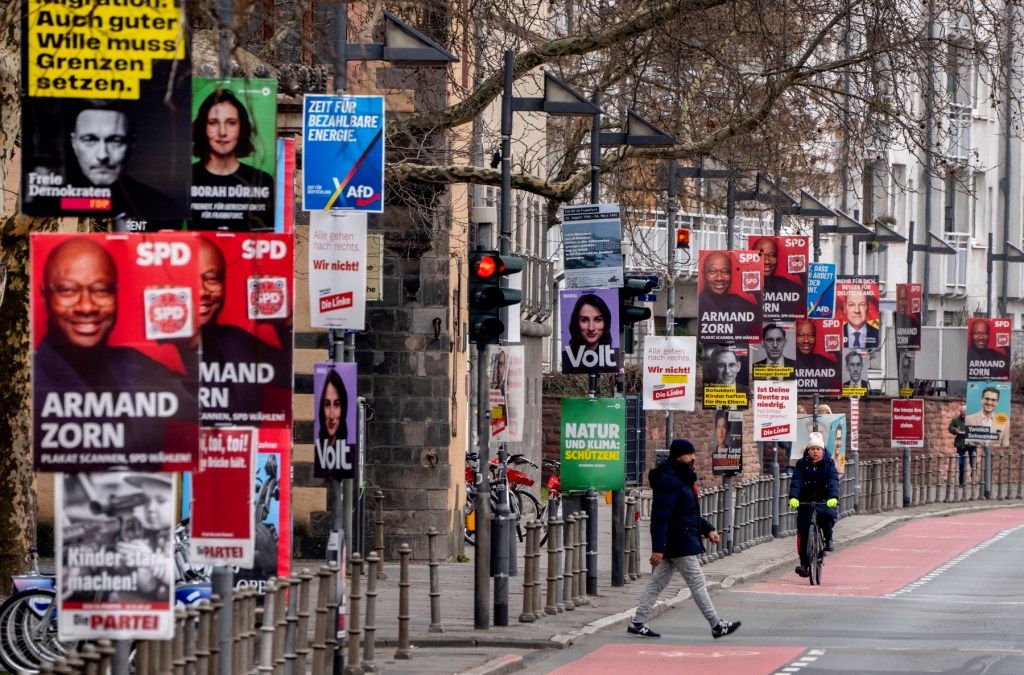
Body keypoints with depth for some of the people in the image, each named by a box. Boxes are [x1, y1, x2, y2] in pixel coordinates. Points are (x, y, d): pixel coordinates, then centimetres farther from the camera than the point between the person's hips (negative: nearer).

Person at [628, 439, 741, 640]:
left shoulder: (682, 478, 16)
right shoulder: (669, 480, -18)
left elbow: (690, 511, 28)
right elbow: (660, 516, -23)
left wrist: (708, 529, 17)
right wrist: (658, 548, -27)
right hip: (680, 545, -11)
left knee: (657, 582, 12)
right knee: (697, 583, -3)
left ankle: (637, 623, 14)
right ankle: (717, 626, 3)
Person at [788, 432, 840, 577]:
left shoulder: (828, 463, 0)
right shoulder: (802, 464, 3)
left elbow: (833, 481, -13)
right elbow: (796, 481, -9)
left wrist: (833, 497, -32)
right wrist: (793, 497, -27)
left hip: (824, 500, -1)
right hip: (805, 502, 1)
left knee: (829, 515, -32)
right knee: (803, 532, -5)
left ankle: (828, 538, -2)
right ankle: (804, 563, 3)